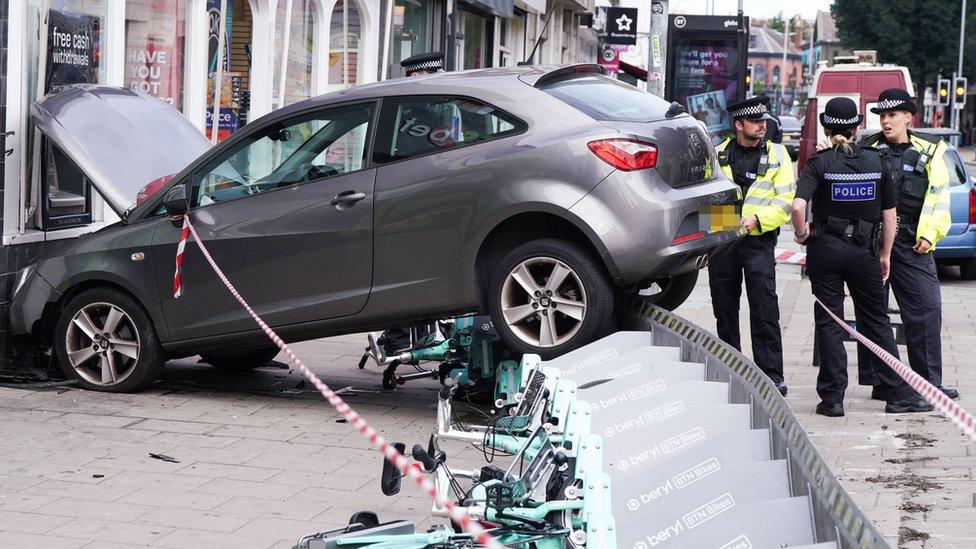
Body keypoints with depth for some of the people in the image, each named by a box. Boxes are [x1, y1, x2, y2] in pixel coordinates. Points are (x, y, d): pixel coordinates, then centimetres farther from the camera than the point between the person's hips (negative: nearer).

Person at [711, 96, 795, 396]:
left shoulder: (777, 155, 4)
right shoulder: (720, 154, 10)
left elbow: (785, 201, -3)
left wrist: (756, 219, -17)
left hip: (759, 240, -3)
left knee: (765, 312, -8)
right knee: (724, 311, 9)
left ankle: (772, 374, -5)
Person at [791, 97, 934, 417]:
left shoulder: (819, 163, -6)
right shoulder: (876, 161, 2)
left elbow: (798, 205, -21)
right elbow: (890, 214, 4)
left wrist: (801, 234, -3)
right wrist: (885, 254, 13)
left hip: (825, 248, -2)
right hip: (864, 250, 2)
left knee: (829, 323, 6)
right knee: (877, 322, 11)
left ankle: (832, 399, 5)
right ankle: (898, 395, 11)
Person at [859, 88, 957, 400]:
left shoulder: (929, 151, 7)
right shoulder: (868, 149, 8)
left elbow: (939, 196, 4)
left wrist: (930, 234, -6)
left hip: (912, 245, 0)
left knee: (926, 310, -4)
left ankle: (929, 382, 3)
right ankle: (878, 381, 12)